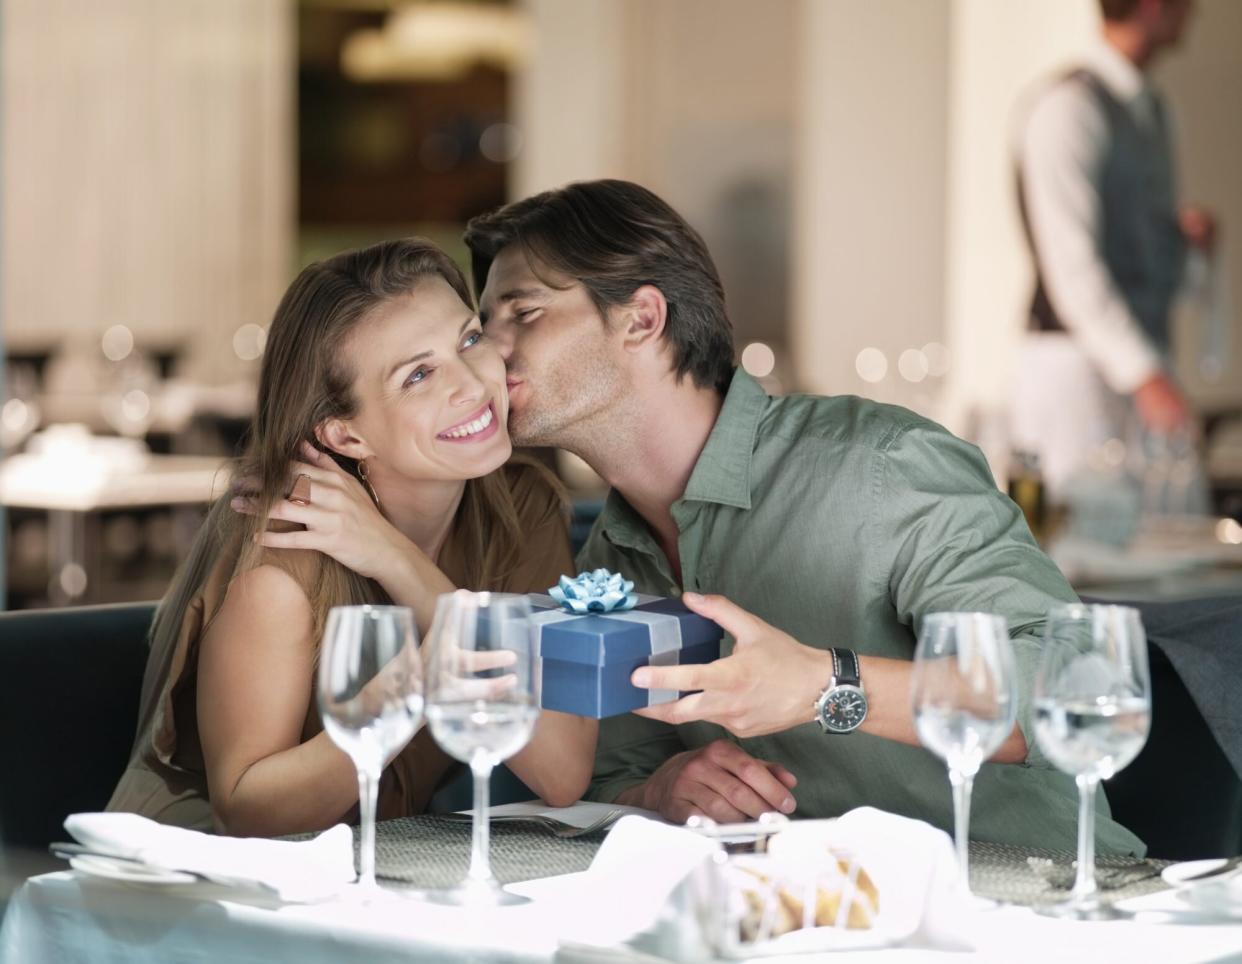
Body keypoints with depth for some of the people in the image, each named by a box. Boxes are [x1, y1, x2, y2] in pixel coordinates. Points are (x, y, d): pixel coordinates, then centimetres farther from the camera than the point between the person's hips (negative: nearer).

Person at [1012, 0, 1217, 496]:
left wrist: (1187, 232, 5)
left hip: (1142, 358, 9)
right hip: (1080, 363, -8)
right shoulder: (1071, 105, -12)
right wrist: (1144, 376, -26)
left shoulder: (1151, 110, 17)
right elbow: (1071, 267, -19)